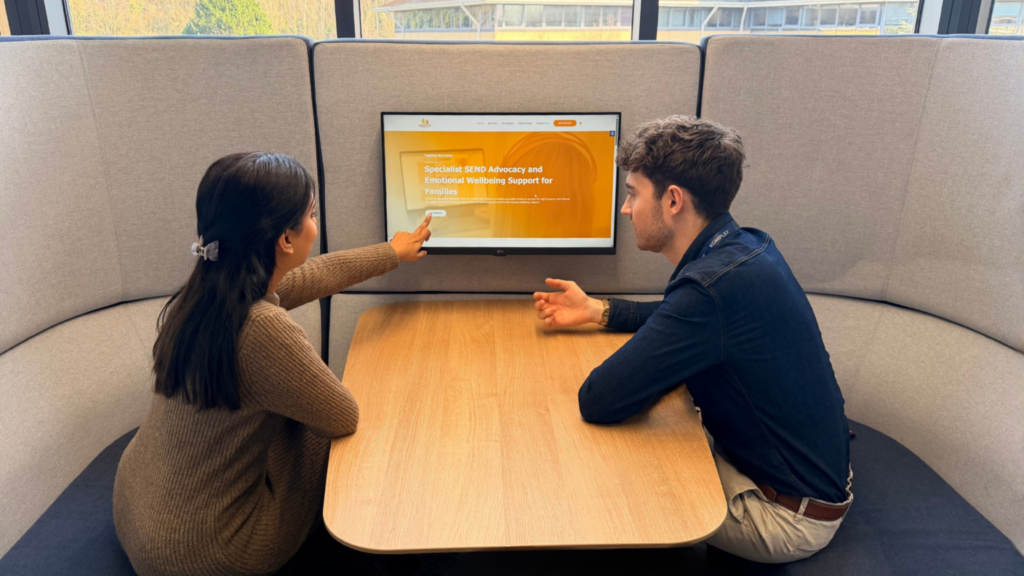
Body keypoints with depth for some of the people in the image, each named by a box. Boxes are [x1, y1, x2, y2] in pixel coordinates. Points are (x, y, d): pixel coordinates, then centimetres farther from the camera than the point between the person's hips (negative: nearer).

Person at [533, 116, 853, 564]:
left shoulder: (715, 283, -34)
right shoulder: (747, 246, -2)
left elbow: (598, 401, -31)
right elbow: (690, 319, 18)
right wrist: (596, 309, 12)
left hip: (788, 517, -8)